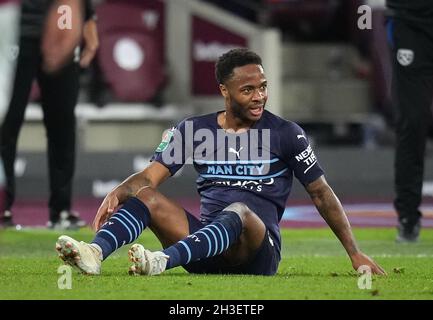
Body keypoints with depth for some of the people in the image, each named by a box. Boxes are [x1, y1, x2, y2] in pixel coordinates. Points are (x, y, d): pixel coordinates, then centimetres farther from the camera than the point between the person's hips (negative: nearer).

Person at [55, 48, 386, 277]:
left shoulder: (286, 134, 5)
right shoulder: (194, 129, 11)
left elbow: (322, 193, 8)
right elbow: (151, 175, 3)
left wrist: (355, 253, 4)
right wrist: (117, 193, -20)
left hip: (257, 252, -3)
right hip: (204, 250, 3)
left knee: (239, 211, -36)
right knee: (144, 195, -16)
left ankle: (161, 261, -60)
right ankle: (95, 252, -45)